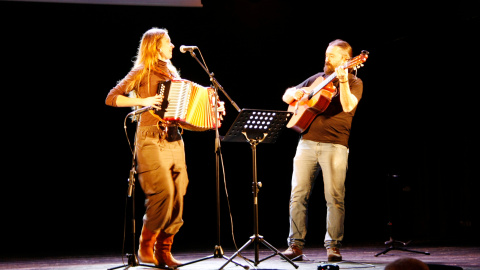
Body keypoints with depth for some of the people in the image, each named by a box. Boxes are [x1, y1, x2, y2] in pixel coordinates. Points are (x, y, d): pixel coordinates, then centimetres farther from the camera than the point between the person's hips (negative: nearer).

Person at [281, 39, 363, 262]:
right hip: (307, 142, 4)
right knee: (298, 194, -3)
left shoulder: (354, 82, 6)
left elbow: (348, 106, -15)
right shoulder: (317, 78, 20)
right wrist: (296, 93, 3)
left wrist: (342, 81, -27)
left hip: (335, 145, -4)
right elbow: (286, 97, 25)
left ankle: (333, 246, 1)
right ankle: (296, 245, 3)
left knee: (335, 197, -9)